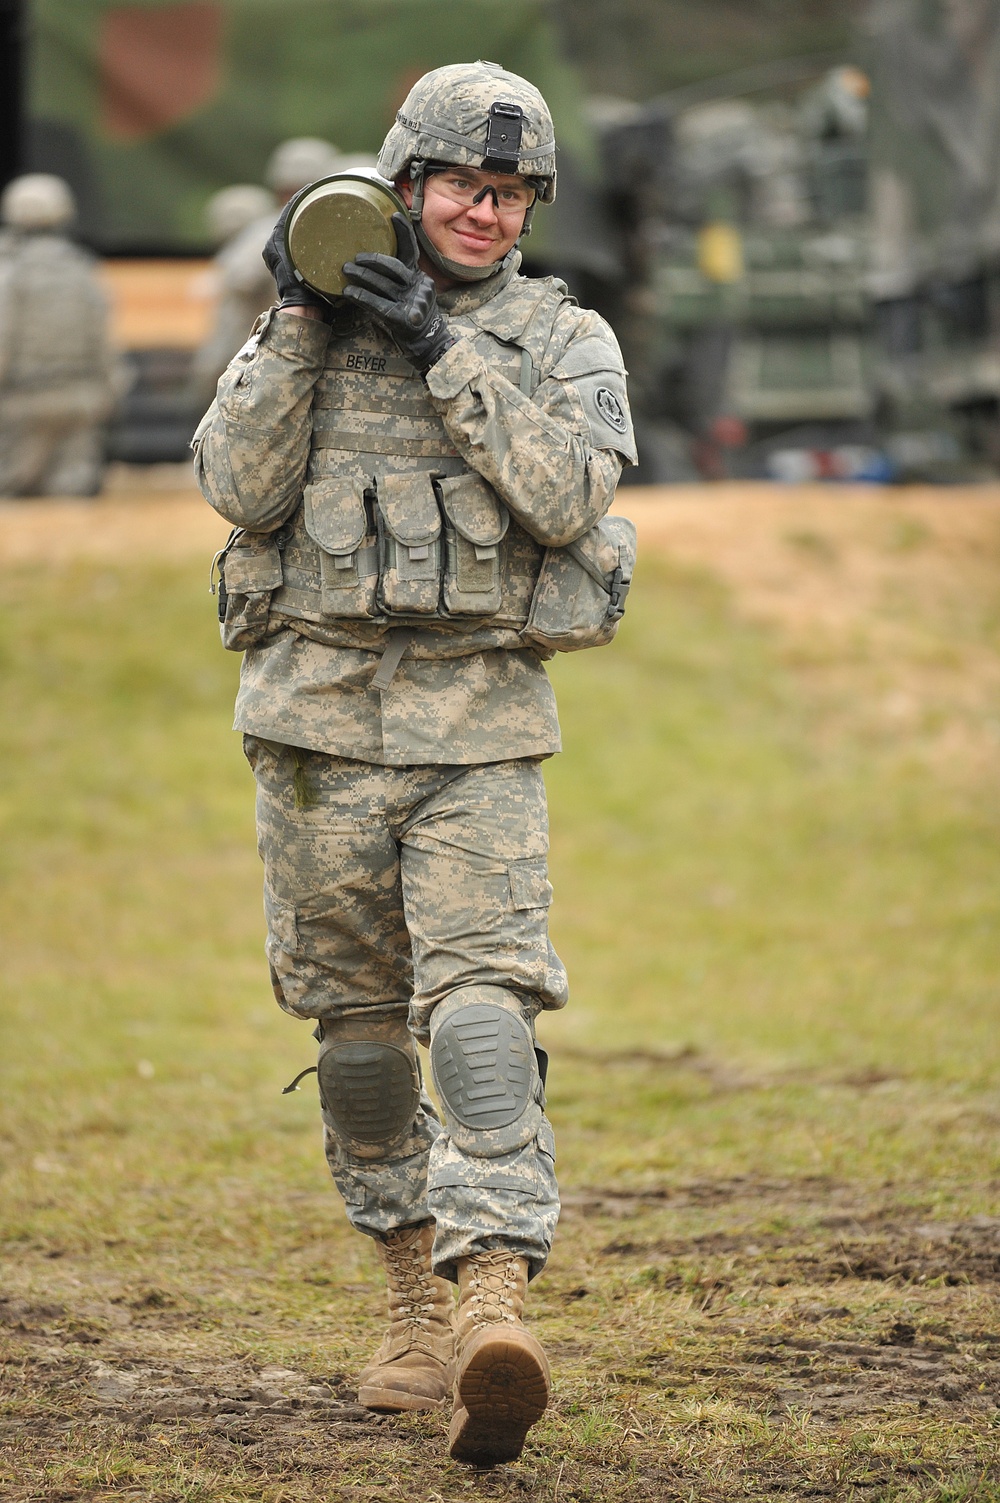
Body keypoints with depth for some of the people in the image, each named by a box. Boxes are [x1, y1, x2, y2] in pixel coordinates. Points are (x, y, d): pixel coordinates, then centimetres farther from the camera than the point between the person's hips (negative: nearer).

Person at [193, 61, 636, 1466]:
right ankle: (415, 1295, 23)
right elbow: (238, 486, -3)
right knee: (356, 1018, 9)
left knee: (483, 1003, -18)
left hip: (478, 727, -2)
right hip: (317, 714, 2)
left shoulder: (566, 341, 5)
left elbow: (566, 495, -12)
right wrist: (299, 327, -12)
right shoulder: (309, 322, 9)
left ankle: (493, 1300, -30)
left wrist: (444, 349, -15)